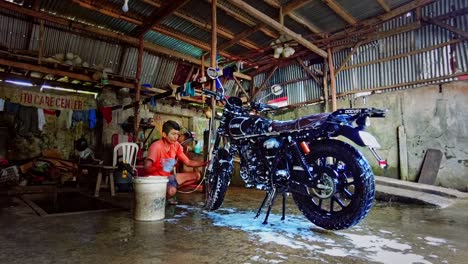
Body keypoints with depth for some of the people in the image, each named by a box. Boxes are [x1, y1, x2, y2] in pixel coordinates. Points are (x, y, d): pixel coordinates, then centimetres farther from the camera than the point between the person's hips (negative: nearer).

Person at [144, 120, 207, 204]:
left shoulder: (176, 145, -3)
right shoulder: (156, 146, -21)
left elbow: (188, 162, 0)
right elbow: (147, 168, -27)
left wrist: (204, 163, -14)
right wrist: (159, 167, -48)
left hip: (168, 177, 7)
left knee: (196, 175, 0)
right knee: (171, 191, -37)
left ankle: (171, 191, 4)